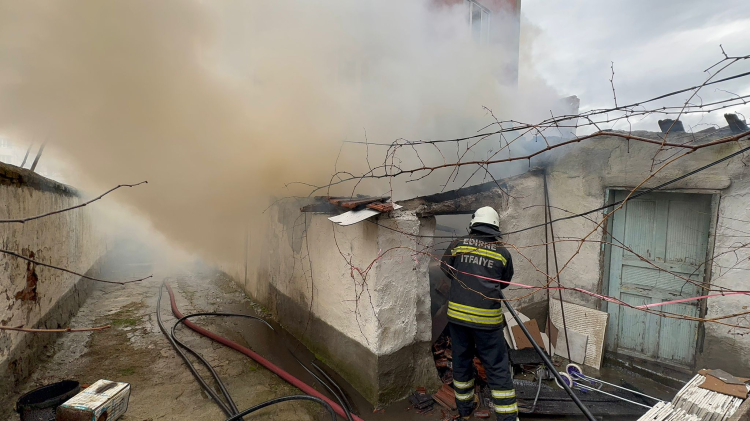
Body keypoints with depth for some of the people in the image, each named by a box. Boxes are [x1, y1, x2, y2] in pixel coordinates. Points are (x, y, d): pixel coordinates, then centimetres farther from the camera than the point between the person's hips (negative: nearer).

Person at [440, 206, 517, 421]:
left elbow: (446, 268, 14)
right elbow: (505, 282, 13)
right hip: (487, 317, -2)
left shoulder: (457, 245, 0)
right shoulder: (503, 253, -2)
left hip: (457, 314, 3)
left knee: (461, 360, 19)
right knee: (497, 368, 8)